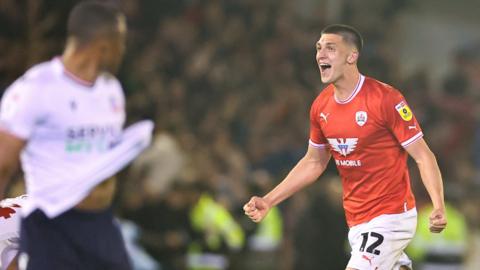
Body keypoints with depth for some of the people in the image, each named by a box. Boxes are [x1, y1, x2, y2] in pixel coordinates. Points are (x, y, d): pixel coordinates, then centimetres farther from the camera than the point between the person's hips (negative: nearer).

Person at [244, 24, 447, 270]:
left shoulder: (385, 99, -16)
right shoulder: (321, 106, 4)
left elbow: (423, 156, -14)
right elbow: (314, 162, 18)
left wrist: (439, 207, -28)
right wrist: (268, 201, 12)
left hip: (390, 217, -7)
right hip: (356, 221, 7)